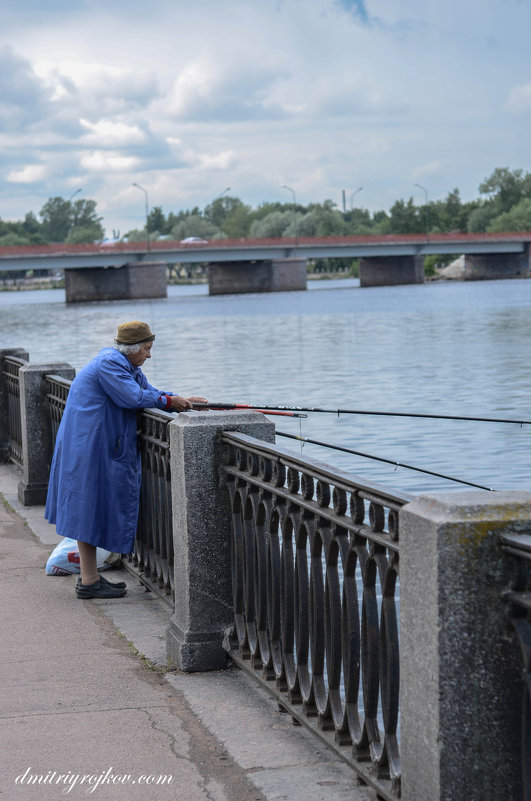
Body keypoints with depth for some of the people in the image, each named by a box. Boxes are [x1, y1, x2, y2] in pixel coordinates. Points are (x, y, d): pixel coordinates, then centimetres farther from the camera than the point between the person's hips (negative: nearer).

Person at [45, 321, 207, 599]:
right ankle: (88, 582, -5)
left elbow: (149, 392, 15)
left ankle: (90, 575, 18)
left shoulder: (128, 367, 16)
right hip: (88, 446, -11)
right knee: (89, 506, -8)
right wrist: (171, 401, -10)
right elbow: (134, 397, -22)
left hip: (106, 447, 11)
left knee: (96, 507, 12)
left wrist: (182, 401, 0)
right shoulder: (109, 363, -17)